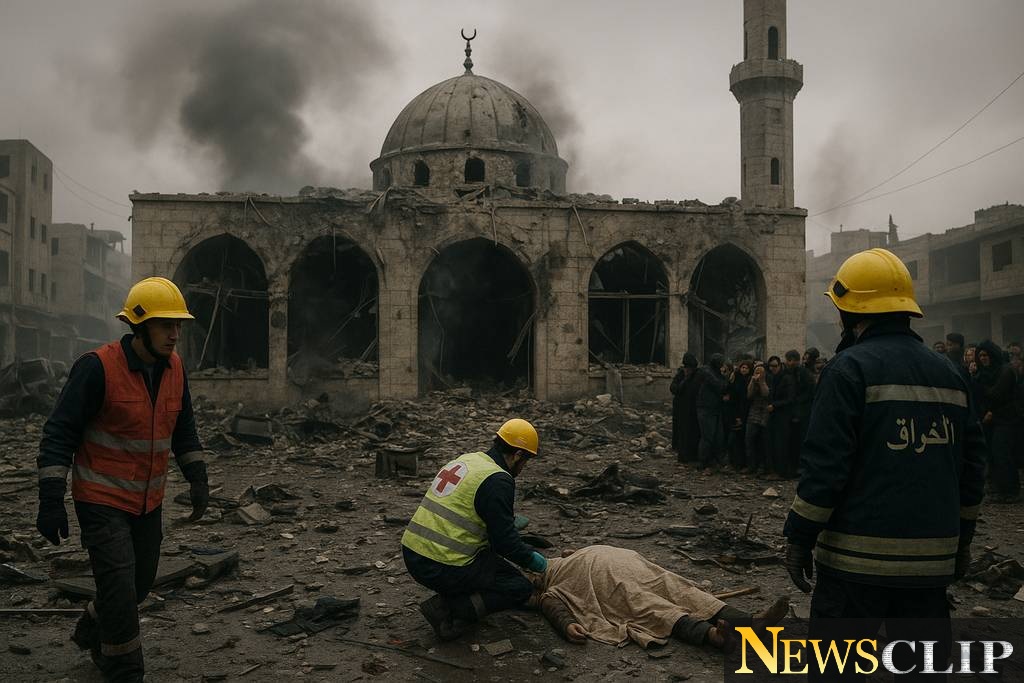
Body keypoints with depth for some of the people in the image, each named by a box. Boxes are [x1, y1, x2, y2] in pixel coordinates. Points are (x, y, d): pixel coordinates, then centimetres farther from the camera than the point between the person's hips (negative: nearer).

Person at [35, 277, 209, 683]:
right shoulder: (98, 367, -21)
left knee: (140, 582, 18)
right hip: (102, 500, -6)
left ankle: (92, 633, 46)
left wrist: (197, 479, 5)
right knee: (120, 588, -8)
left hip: (148, 501, 7)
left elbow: (183, 429, 11)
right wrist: (51, 500, -21)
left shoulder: (173, 368, -1)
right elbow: (59, 434, -18)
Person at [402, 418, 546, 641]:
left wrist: (509, 520, 35)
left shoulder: (466, 460, 12)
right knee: (520, 588, 4)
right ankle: (450, 611, -8)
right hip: (445, 569, -8)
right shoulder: (498, 480, -14)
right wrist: (531, 558, 6)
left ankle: (450, 598, 11)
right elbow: (504, 542, -12)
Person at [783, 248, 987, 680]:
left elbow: (826, 463, -16)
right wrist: (962, 537, 24)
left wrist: (799, 537, -9)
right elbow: (971, 463, 15)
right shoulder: (948, 374, 10)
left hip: (859, 555, -7)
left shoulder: (851, 368, -12)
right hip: (931, 556, 7)